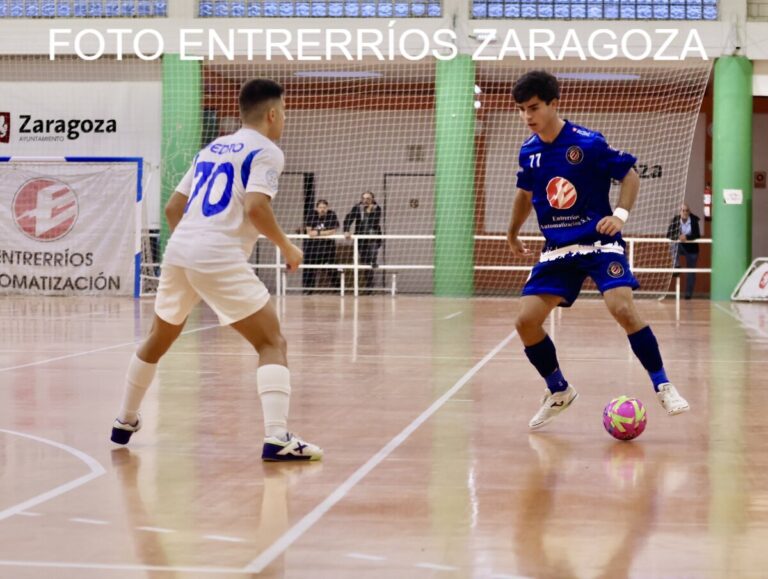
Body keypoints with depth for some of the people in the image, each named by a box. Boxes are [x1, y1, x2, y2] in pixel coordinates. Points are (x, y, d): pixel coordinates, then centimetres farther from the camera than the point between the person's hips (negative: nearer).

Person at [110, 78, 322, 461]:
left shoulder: (210, 150, 23)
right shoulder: (265, 151, 1)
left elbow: (173, 208, 23)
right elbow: (256, 207, -15)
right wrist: (286, 247, -3)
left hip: (179, 249, 7)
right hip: (220, 258, -7)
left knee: (159, 338, 26)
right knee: (272, 343, -4)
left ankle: (125, 422, 39)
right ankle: (277, 438, -19)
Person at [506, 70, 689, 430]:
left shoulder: (588, 143, -13)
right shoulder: (528, 151, 3)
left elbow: (630, 175, -4)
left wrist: (620, 214, -19)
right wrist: (513, 234, 33)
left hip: (599, 241, -5)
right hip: (557, 248, 5)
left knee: (622, 308, -26)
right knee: (526, 321, -7)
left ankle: (663, 386, -9)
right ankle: (558, 391, 14)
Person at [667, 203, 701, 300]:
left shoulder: (694, 220, -14)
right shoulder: (675, 220, -12)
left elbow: (697, 235, -18)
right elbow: (669, 235, -13)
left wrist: (687, 237, -33)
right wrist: (678, 237, -32)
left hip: (692, 248, 0)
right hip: (679, 246, 0)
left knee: (691, 272, 4)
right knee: (675, 245, -35)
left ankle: (689, 293, 12)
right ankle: (676, 267, -38)